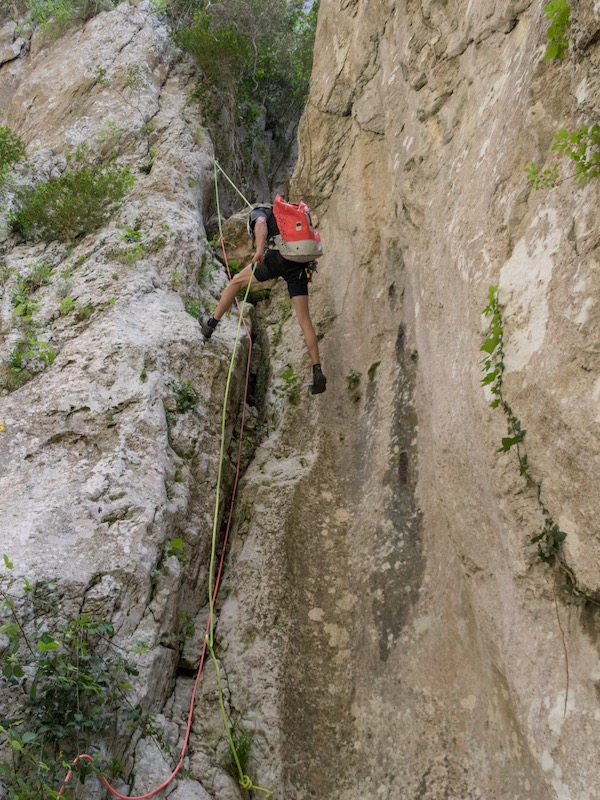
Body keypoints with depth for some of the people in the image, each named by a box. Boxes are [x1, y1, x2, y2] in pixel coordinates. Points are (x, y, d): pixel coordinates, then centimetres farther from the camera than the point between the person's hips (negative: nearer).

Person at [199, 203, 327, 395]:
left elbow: (261, 223, -7)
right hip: (300, 264, 6)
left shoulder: (258, 212, 19)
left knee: (237, 281, 19)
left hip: (278, 257, -5)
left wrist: (259, 250, -22)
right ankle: (317, 371, -3)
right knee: (304, 319, 4)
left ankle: (211, 324, 28)